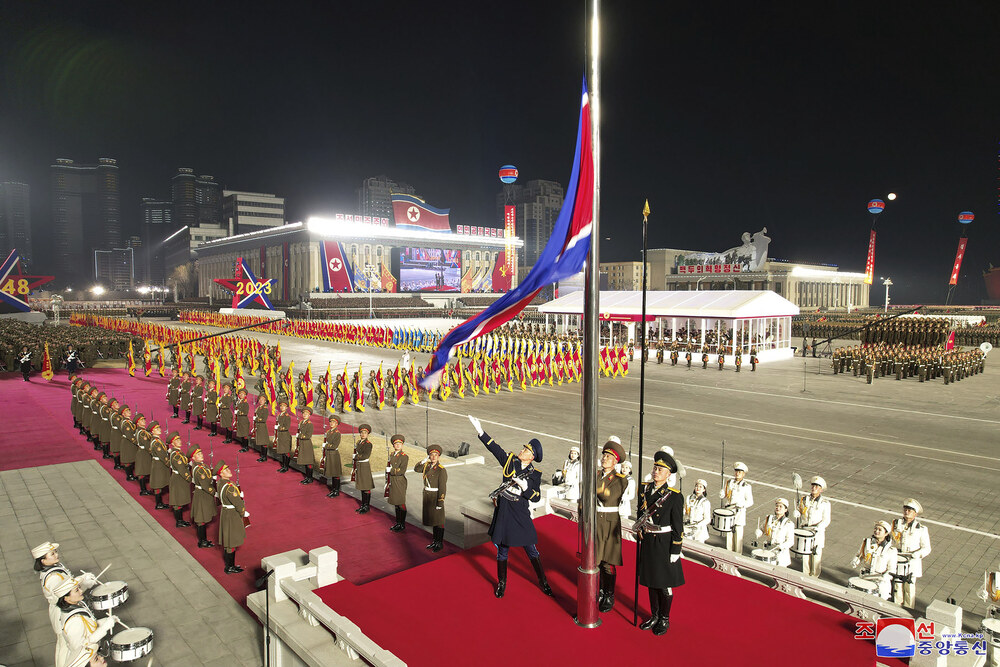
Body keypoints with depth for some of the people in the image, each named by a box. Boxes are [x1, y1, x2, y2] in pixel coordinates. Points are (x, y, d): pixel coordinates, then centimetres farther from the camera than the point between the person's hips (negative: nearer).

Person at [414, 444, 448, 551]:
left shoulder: (441, 470, -16)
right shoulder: (427, 466, 5)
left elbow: (442, 488, -17)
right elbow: (416, 469, 12)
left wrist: (440, 503, -19)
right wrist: (424, 460, 0)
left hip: (436, 497, -7)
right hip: (427, 497, 7)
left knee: (438, 521, 3)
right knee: (432, 519, 16)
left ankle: (440, 543, 14)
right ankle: (435, 541, 28)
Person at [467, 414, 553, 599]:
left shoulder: (534, 474, -5)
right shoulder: (510, 461, -1)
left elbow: (536, 497, -5)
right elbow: (494, 448, -4)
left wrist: (525, 486, -21)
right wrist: (480, 431, -10)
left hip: (521, 514, -1)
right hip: (503, 512, 2)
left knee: (531, 549, 6)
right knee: (502, 550, 12)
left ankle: (543, 581, 25)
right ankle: (501, 583, 30)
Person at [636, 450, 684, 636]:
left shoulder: (674, 497, -15)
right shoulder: (644, 490, 0)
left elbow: (678, 527, -12)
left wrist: (675, 551, -12)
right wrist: (640, 532, 11)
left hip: (664, 544, -5)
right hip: (647, 542, 5)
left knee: (664, 584, 8)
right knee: (651, 581, 17)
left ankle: (665, 619, 27)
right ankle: (654, 615, 34)